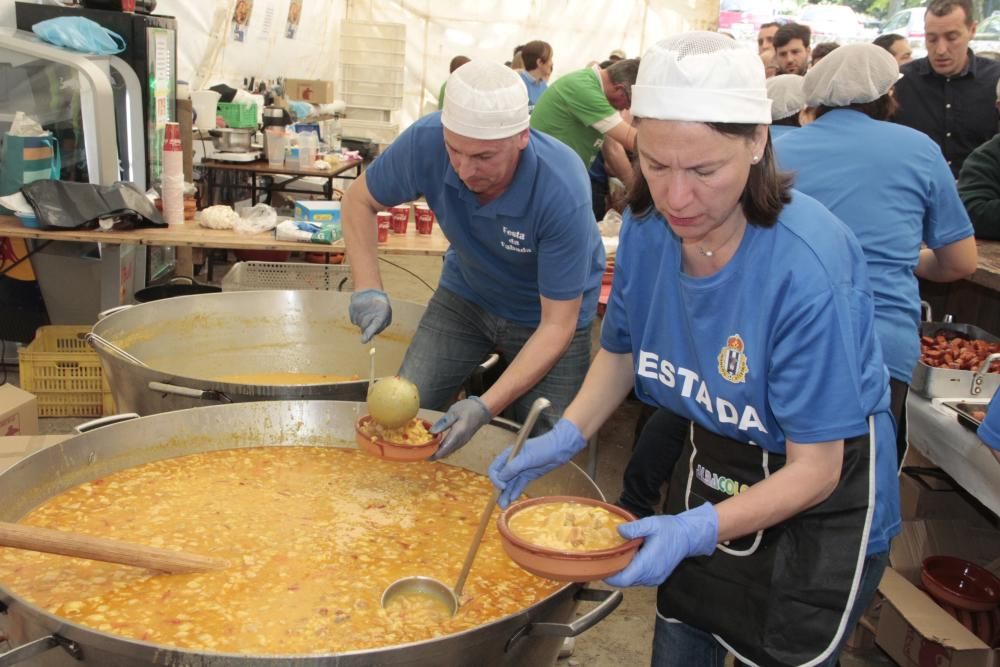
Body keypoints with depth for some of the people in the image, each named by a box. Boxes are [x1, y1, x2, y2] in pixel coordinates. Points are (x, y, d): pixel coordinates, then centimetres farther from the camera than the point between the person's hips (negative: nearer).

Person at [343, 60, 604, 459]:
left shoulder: (562, 192, -35)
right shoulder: (426, 142, -26)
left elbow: (557, 324, -28)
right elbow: (359, 201, -7)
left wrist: (487, 407, -37)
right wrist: (367, 288, -22)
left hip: (544, 314, -3)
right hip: (465, 295, 3)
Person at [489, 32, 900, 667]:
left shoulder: (807, 267, -33)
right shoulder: (646, 226, -16)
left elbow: (814, 468, -26)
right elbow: (622, 349, 3)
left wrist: (697, 531, -37)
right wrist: (563, 439, -11)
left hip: (820, 502, -5)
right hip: (711, 466, 6)